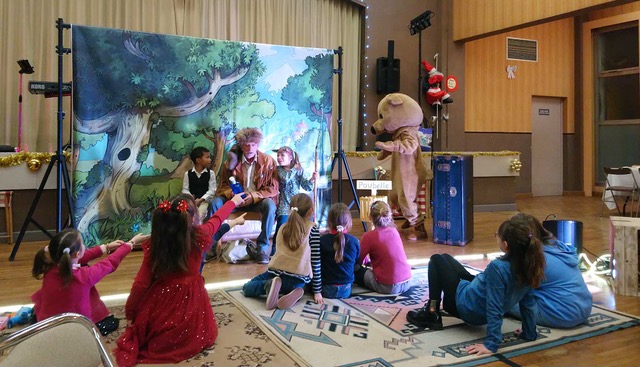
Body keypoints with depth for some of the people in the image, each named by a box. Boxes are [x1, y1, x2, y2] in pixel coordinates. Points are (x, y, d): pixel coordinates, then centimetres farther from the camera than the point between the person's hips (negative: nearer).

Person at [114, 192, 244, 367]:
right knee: (196, 334, 23)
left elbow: (141, 283, -9)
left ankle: (139, 342, 4)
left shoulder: (154, 243, -13)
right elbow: (216, 219, 6)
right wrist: (233, 201, 25)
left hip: (159, 304, 2)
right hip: (189, 303, -2)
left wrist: (130, 313, 5)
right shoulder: (199, 236, -15)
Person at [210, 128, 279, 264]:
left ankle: (263, 248, -25)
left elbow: (273, 188, -9)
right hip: (236, 200, 2)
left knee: (270, 205, -35)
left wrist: (254, 196, -24)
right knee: (215, 203, -23)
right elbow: (223, 185, 5)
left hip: (258, 200, -2)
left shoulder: (268, 161, -5)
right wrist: (232, 194, -19)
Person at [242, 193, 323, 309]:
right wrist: (317, 291, 8)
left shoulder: (283, 227, 18)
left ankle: (270, 285, -10)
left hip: (277, 271, 1)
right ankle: (293, 291, -3)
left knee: (246, 288, 20)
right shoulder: (312, 228, 4)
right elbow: (316, 261, 3)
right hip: (299, 279, -1)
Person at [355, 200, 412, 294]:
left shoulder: (369, 236, -11)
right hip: (407, 283, 6)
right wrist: (367, 260, 26)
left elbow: (357, 261, 0)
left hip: (388, 287, -6)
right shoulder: (394, 231, 7)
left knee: (356, 269, 11)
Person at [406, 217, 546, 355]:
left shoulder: (497, 267, -37)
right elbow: (528, 303, -5)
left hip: (466, 306, -7)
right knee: (445, 257, 24)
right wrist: (529, 333, 6)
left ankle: (432, 313, 8)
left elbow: (494, 309, -33)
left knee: (436, 259, 9)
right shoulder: (528, 265, -14)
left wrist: (491, 344, -27)